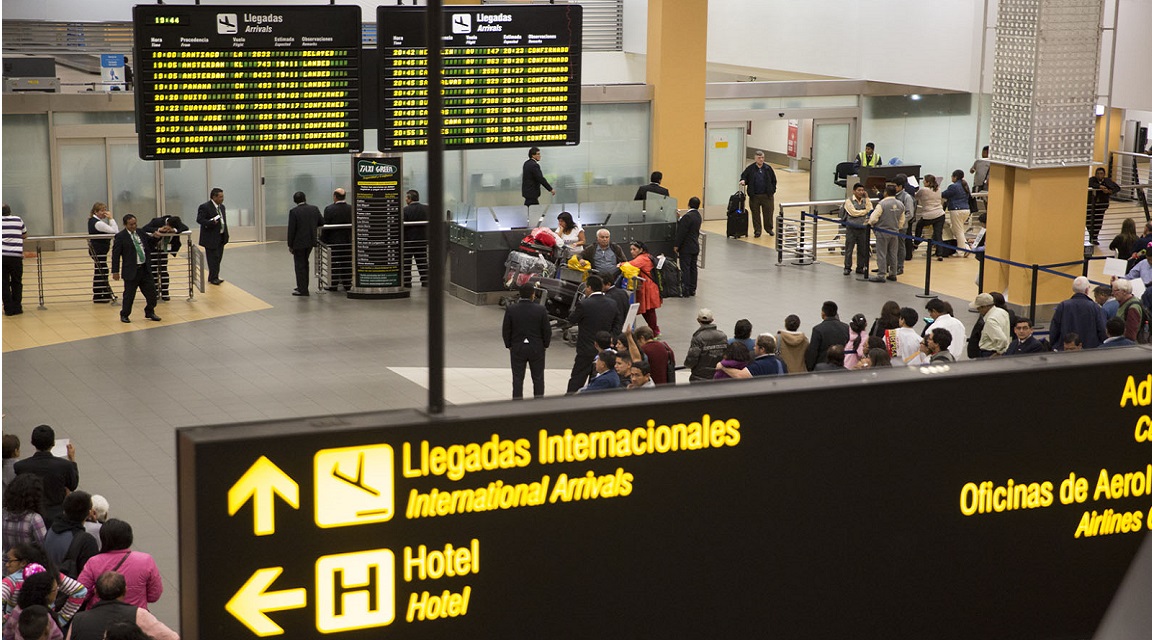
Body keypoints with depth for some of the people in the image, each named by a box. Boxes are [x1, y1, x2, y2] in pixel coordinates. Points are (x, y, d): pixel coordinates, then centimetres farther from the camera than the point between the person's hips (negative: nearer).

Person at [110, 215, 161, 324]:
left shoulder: (141, 232, 10)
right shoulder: (120, 237, -7)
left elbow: (149, 246, 21)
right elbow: (115, 255, -7)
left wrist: (154, 237, 0)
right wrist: (115, 271, -11)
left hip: (145, 269, 5)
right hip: (131, 270, -5)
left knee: (151, 291, 8)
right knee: (129, 294, 2)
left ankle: (150, 312, 26)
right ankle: (124, 315, 18)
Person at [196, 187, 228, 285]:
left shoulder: (221, 207, 14)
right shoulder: (205, 207, -12)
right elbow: (199, 219, -18)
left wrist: (226, 235, 15)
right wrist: (211, 223, -32)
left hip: (221, 238, 8)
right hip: (211, 238, -8)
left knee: (218, 258, 12)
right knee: (213, 258, -6)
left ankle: (213, 277, 20)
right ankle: (213, 278, 1)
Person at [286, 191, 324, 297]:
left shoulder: (294, 212, -14)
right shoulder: (314, 209, -1)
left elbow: (291, 229, -13)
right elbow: (322, 223, 6)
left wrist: (290, 245, -5)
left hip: (299, 243, -6)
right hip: (311, 241, 6)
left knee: (300, 265, 3)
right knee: (304, 263, 20)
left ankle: (302, 290, 5)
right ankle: (303, 287, 29)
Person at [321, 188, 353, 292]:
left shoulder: (329, 209, -12)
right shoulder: (351, 209, -1)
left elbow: (325, 226, -11)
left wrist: (323, 239, -4)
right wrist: (353, 238, 12)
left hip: (334, 241, -3)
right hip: (348, 241, 4)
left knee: (334, 263, 3)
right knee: (347, 263, 10)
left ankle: (333, 285, 5)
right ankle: (347, 284, 14)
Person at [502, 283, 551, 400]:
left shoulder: (510, 309, -10)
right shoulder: (541, 310, -12)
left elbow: (506, 330, -4)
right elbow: (547, 331, -6)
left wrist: (509, 346, 10)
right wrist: (545, 345, 10)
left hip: (517, 348, 0)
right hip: (537, 348, 0)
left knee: (517, 378, 8)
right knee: (538, 379, 11)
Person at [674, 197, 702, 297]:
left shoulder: (687, 216, -19)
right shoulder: (698, 216, 8)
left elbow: (682, 232, -20)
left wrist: (676, 245, -13)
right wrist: (679, 219, 17)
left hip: (686, 247, -9)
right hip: (695, 247, 9)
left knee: (685, 269, -5)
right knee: (693, 268, 12)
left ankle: (685, 291, -5)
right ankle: (692, 290, 17)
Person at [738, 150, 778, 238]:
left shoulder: (768, 168, 3)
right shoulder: (750, 169, -1)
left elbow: (774, 180, 10)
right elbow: (744, 177, 7)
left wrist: (772, 191, 4)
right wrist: (743, 181, -17)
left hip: (767, 195, 1)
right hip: (754, 196, -1)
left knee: (768, 212, 7)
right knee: (755, 214, 4)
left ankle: (769, 229, 25)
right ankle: (757, 230, 13)